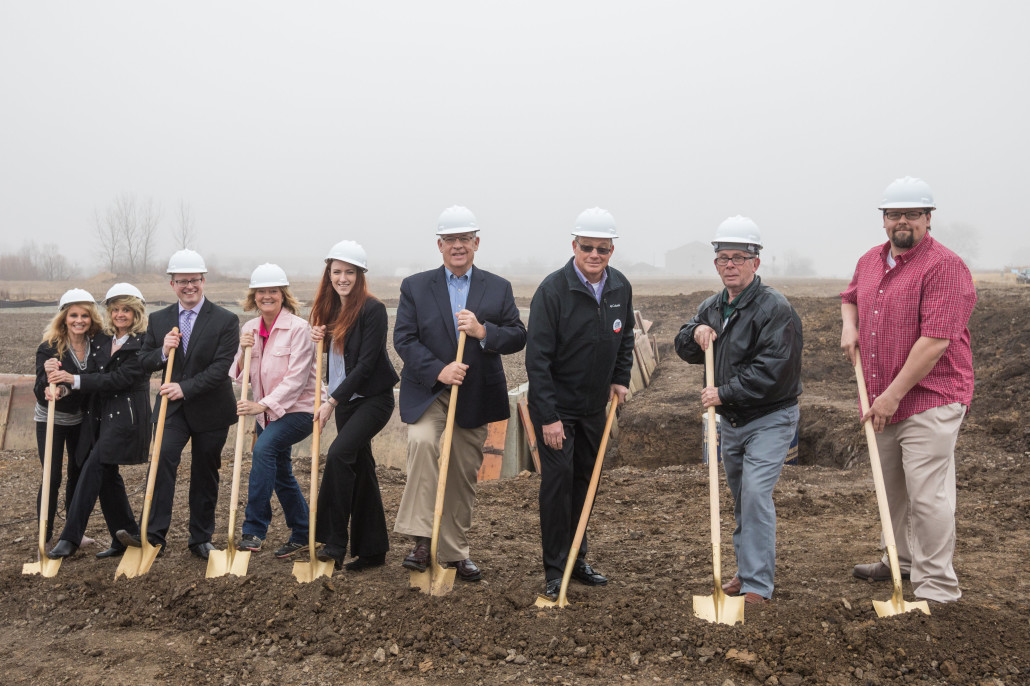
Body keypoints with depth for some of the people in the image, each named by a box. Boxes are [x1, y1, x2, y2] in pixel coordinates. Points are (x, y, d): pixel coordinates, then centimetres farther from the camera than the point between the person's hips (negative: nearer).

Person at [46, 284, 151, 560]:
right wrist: (61, 384, -16)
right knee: (107, 475, 10)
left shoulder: (143, 344, -9)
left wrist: (74, 379, -20)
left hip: (125, 418, -7)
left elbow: (120, 378, -17)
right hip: (99, 417, 7)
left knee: (93, 468, -12)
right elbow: (90, 373, 4)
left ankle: (70, 538, -8)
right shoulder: (100, 340, 12)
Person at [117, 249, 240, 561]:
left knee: (205, 476, 8)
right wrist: (162, 352, -15)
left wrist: (186, 388, -25)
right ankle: (153, 534, -22)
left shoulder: (225, 320, -6)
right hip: (172, 408, 2)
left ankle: (201, 539, 21)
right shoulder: (158, 320, 6)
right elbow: (144, 362, 7)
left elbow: (220, 367, -14)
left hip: (210, 410, -2)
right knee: (163, 459, -21)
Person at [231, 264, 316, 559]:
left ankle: (254, 530, -24)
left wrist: (263, 405, -27)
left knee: (263, 448, -29)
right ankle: (301, 535, 31)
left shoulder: (298, 328, -13)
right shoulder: (250, 329, 6)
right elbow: (240, 376, 8)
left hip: (297, 409, -7)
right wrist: (243, 352, -12)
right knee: (280, 472, 14)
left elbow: (296, 378, -19)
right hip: (266, 413, 8)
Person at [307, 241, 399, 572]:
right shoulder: (331, 308, 8)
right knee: (360, 468, 9)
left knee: (339, 453, -23)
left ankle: (334, 543, -16)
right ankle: (372, 549, 18)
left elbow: (366, 364, -19)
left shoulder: (372, 309, -15)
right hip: (344, 399, 7)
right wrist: (318, 339, -3)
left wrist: (332, 401, -19)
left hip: (373, 398, -7)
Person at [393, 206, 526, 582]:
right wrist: (439, 370, -19)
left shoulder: (498, 288, 7)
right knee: (422, 442, -30)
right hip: (427, 391, -2)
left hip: (475, 395, 2)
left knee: (464, 475, 9)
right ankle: (421, 538, -23)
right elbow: (404, 339, -5)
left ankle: (455, 552, 25)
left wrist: (483, 332, -18)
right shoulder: (415, 286, 3)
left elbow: (518, 337, 2)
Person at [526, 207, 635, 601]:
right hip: (556, 406, -6)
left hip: (594, 405, 6)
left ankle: (577, 561, 26)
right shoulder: (553, 289, -18)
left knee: (586, 480, 12)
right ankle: (555, 571, 4)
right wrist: (548, 417, -23)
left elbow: (625, 337, 19)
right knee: (558, 480, -7)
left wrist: (620, 378, 6)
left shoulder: (620, 288, 0)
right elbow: (538, 357, -20)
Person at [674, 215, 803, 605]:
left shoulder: (775, 308, -17)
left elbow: (771, 370, -25)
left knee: (756, 494, -17)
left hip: (769, 419, -8)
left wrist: (725, 393, -23)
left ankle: (757, 585, -11)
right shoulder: (712, 308, 8)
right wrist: (695, 332, -7)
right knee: (741, 498, 17)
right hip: (730, 421, 8)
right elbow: (684, 351, 14)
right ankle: (750, 569, 32)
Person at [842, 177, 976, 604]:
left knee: (927, 494, -8)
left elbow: (935, 340, -22)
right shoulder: (870, 260, 10)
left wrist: (893, 394, -22)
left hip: (930, 401, -8)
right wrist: (849, 326, 7)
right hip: (883, 401, 8)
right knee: (891, 487, 20)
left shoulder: (945, 267, -15)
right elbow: (850, 296, 31)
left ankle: (936, 586, 3)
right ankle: (902, 559, 39)